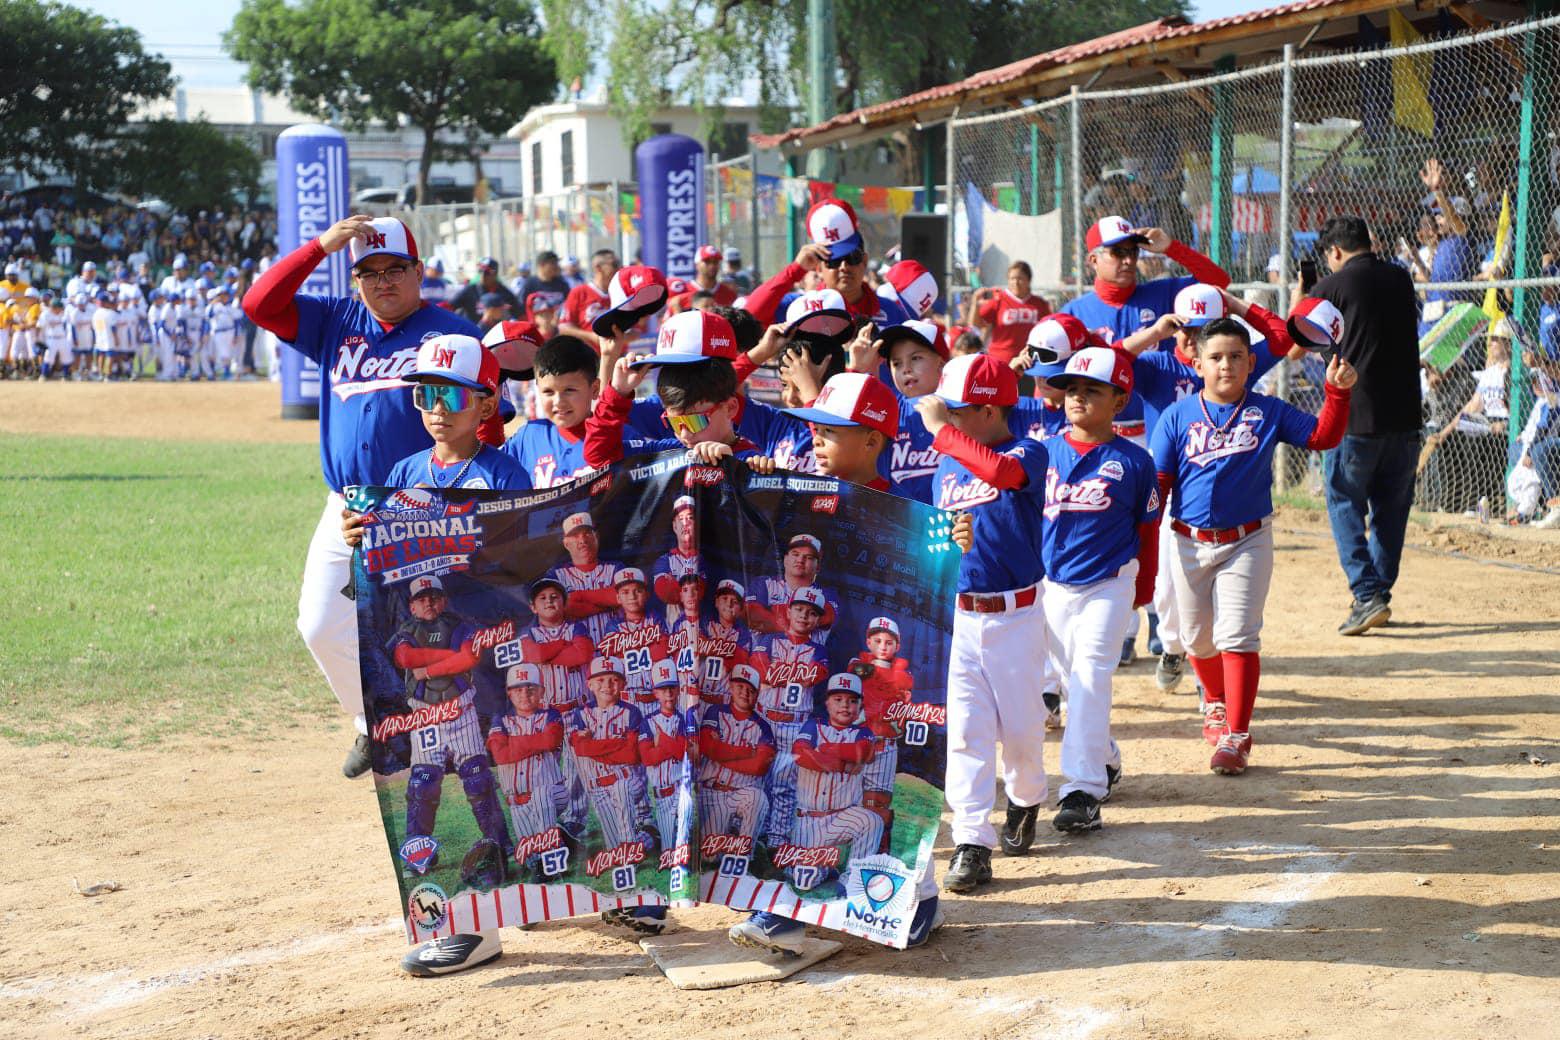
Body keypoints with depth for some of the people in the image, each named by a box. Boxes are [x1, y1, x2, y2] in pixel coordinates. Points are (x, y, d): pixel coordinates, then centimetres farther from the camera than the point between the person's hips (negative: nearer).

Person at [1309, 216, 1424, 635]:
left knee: (1345, 503, 3)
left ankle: (1367, 596, -9)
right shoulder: (1401, 280, 9)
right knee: (1391, 507, 14)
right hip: (1404, 413, 5)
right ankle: (1379, 593, 20)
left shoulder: (1332, 286, -7)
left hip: (1355, 414, -5)